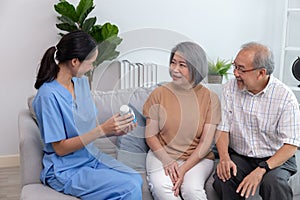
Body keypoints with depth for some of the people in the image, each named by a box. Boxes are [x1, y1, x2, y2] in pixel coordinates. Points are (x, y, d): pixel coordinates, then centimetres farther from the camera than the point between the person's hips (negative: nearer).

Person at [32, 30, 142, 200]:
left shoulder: (82, 82, 3)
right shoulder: (49, 95, -20)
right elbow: (60, 148, -18)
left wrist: (115, 130, -9)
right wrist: (102, 130, -24)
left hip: (92, 157, 7)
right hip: (66, 170, -7)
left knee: (136, 179, -17)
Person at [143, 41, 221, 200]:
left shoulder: (210, 98, -1)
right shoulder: (159, 94, 1)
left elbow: (206, 142, -4)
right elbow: (150, 135, 2)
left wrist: (183, 169, -16)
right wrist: (167, 161, -14)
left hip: (197, 158, 0)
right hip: (162, 155, 1)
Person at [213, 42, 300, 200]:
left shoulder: (285, 96, -12)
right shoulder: (230, 88, -1)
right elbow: (223, 128, -2)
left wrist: (261, 169, -27)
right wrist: (224, 158, -20)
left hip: (275, 158, -2)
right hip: (238, 156, 2)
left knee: (273, 183, -33)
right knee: (222, 179, -27)